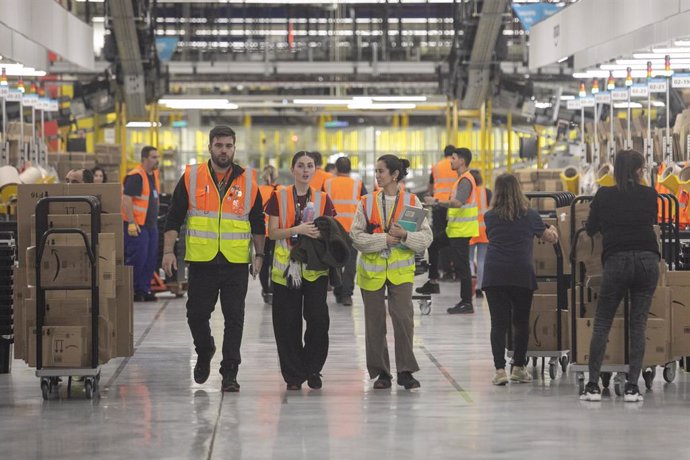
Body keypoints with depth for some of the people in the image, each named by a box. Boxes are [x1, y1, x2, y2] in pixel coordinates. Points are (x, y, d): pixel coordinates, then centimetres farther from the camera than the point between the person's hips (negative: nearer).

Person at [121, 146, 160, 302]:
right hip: (137, 225, -9)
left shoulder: (154, 174, 13)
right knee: (137, 258, -8)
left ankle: (144, 289, 18)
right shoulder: (135, 176, -16)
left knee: (151, 259, 10)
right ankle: (130, 290, 1)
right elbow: (126, 200, -21)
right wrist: (131, 223, -25)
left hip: (151, 224, 9)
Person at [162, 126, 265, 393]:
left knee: (234, 318, 0)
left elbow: (258, 222, 13)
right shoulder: (191, 178, 2)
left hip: (236, 262, 0)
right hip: (201, 260, 0)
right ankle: (204, 352, 34)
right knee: (197, 313, 5)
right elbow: (174, 217, 3)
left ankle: (229, 373, 5)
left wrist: (259, 254, 7)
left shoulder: (248, 181, 6)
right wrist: (169, 251, -4)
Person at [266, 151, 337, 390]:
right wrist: (297, 230, -16)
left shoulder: (322, 199, 8)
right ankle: (293, 374, 10)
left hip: (315, 268, 1)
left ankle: (312, 370, 10)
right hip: (286, 268, -1)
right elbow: (272, 233, -2)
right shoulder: (279, 197, 4)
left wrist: (321, 233, -10)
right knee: (288, 323, -1)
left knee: (318, 319, -8)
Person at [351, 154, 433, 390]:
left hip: (401, 270, -1)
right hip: (372, 270, 2)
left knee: (403, 318, -11)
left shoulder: (411, 201, 1)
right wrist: (384, 239, -16)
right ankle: (381, 373, 15)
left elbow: (427, 237, -4)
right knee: (375, 322, 5)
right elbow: (356, 236, -5)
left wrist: (405, 236, -21)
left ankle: (405, 371, 0)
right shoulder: (367, 202, 4)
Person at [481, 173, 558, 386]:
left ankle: (500, 370, -8)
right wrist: (553, 232, 48)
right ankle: (519, 368, 17)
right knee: (521, 322, 12)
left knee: (498, 323, -1)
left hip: (494, 274, 0)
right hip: (522, 273, 0)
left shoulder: (490, 217, 8)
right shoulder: (529, 216, 7)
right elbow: (549, 237, 23)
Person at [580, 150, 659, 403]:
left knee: (602, 324, 6)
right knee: (638, 324, 5)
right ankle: (632, 387, 0)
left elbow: (590, 229, 15)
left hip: (616, 261, -1)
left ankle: (593, 386, 2)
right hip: (647, 260, 1)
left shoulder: (604, 195, 5)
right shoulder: (649, 194, 7)